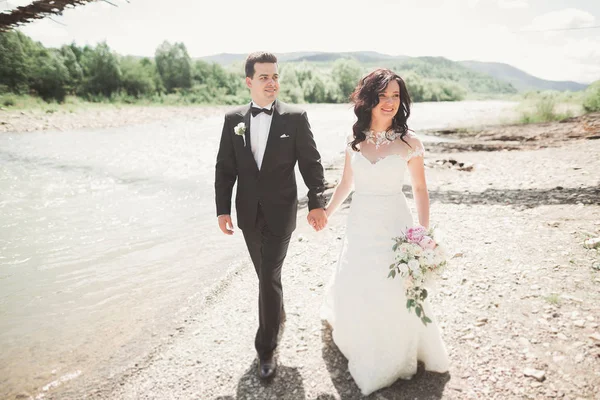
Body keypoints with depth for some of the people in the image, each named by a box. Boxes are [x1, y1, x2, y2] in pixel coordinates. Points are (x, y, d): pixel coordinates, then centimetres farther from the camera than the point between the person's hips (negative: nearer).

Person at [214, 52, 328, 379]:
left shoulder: (295, 118, -6)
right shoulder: (233, 119, 2)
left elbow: (311, 164, -5)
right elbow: (224, 168, 3)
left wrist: (317, 203, -12)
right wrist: (223, 209, -2)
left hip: (280, 213, -3)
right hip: (248, 214, 4)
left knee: (269, 277, -4)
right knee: (266, 274, 20)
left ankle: (266, 348, 12)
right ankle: (278, 313, 47)